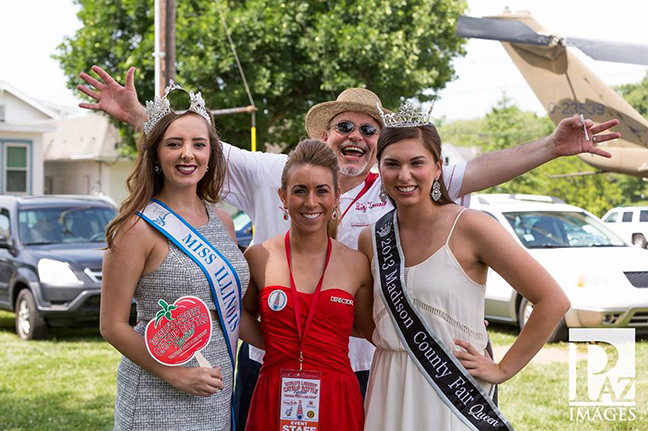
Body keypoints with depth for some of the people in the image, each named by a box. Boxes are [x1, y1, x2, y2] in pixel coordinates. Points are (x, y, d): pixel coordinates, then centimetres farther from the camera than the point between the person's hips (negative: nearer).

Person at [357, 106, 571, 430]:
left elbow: (553, 301, -11)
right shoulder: (371, 238, 4)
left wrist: (502, 370, -8)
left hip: (453, 395, -4)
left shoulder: (469, 227, -11)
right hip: (389, 397, 4)